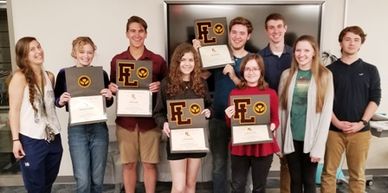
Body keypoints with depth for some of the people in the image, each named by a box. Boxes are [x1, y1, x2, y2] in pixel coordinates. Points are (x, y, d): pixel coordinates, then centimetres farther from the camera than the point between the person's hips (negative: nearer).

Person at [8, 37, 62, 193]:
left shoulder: (49, 76, 8)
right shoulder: (20, 77, -9)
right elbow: (14, 110, -11)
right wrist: (16, 140, -14)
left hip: (53, 138, 5)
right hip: (31, 141, -5)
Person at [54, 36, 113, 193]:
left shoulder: (102, 74, 3)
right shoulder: (64, 73, 0)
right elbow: (56, 101, 7)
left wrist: (109, 97, -10)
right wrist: (61, 101, -15)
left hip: (99, 128, 2)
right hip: (77, 129, -1)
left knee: (97, 179, 11)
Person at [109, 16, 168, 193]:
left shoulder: (158, 60, 0)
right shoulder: (116, 60, 4)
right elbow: (113, 86, 14)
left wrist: (160, 86, -14)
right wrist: (111, 88, -8)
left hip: (149, 120, -1)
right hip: (125, 120, 1)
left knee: (149, 164, 9)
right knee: (128, 164, 10)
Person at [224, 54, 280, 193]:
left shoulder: (271, 93, -1)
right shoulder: (235, 93, 0)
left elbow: (276, 120, 5)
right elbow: (230, 124, 6)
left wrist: (272, 126, -17)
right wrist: (229, 117, -16)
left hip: (263, 146, 0)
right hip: (239, 146, 1)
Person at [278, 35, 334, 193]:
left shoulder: (324, 76, -4)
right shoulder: (287, 75, 2)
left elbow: (326, 112, -8)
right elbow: (281, 108, 3)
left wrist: (319, 146, -12)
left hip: (311, 139, -2)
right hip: (291, 138, 2)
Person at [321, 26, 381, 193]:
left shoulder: (370, 70, 8)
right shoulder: (330, 70, 4)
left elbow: (375, 99, 3)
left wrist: (362, 123, -9)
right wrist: (337, 122, -11)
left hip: (360, 131, 1)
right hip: (334, 129, -1)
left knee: (358, 174, 8)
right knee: (329, 172, 5)